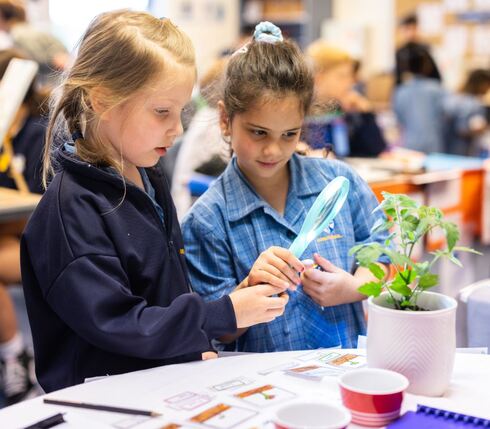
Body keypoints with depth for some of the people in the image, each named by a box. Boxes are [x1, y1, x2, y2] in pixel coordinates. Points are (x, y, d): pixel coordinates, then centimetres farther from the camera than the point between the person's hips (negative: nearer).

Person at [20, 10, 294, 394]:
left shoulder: (150, 180, 10)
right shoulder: (71, 208, -18)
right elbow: (113, 324, -20)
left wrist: (192, 348, 9)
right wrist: (226, 315, -19)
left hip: (169, 377, 7)